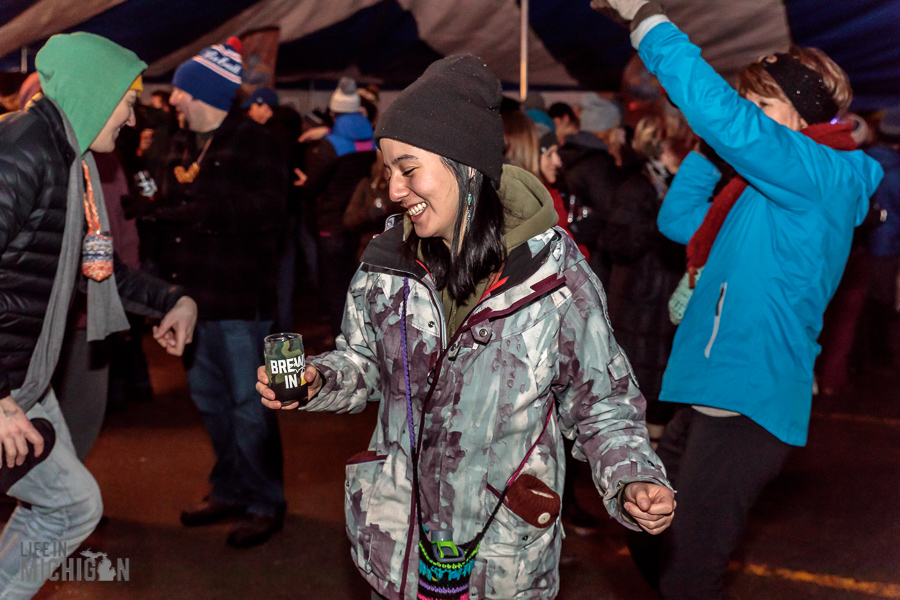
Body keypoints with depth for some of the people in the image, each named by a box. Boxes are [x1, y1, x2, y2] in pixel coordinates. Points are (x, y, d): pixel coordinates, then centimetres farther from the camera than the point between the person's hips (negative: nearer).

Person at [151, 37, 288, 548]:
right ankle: (230, 491, 31)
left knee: (247, 404, -1)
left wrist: (198, 200, -20)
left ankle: (265, 503, 13)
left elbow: (269, 209, -22)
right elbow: (166, 205, 22)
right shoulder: (183, 145, 15)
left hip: (239, 299, -8)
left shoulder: (254, 141, -11)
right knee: (209, 397, 16)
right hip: (193, 295, 9)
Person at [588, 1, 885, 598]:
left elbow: (719, 110, -25)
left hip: (748, 406, -10)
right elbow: (679, 221, 21)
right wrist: (706, 147, 9)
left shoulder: (821, 174, -12)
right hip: (711, 397, 10)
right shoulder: (767, 187, 17)